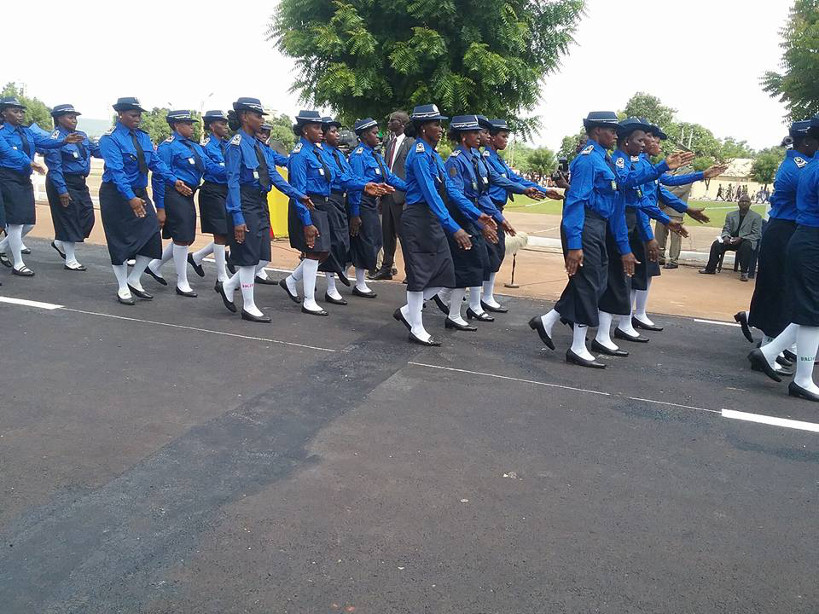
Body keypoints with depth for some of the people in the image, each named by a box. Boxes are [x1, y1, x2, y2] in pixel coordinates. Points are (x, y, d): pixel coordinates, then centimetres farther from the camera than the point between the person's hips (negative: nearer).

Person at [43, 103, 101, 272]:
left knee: (87, 218, 10)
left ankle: (60, 242, 33)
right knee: (68, 219, -1)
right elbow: (54, 167, -17)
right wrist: (62, 191, -21)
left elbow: (97, 150, 12)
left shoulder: (81, 135, 10)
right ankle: (70, 261, 11)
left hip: (80, 183, 8)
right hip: (64, 183, -8)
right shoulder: (56, 138, -14)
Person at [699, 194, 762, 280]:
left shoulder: (756, 217, 1)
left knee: (745, 246, -38)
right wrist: (726, 237, -15)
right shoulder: (730, 215, 14)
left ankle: (744, 273, -30)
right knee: (716, 244, -21)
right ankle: (711, 269, -12)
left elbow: (756, 235, -6)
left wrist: (741, 239, -21)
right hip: (731, 240, 4)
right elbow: (726, 229, 11)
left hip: (747, 241, -3)